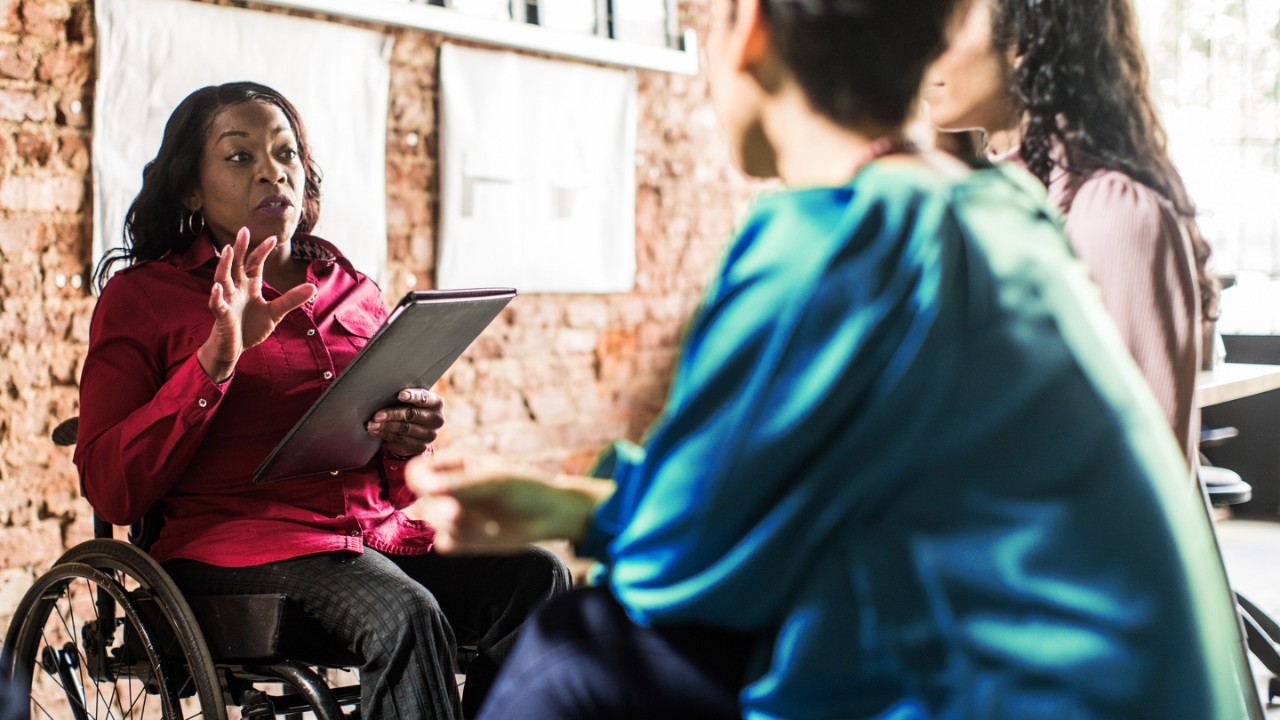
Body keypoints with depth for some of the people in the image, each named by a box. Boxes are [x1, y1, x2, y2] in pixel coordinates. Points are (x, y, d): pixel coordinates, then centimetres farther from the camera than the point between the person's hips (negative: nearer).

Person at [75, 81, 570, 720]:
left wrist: (409, 440, 1)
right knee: (406, 615, -34)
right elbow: (110, 491, -3)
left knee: (536, 576, -23)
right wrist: (216, 358, -12)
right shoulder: (140, 295, 8)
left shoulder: (354, 291, 21)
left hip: (377, 537, 5)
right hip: (235, 539, -5)